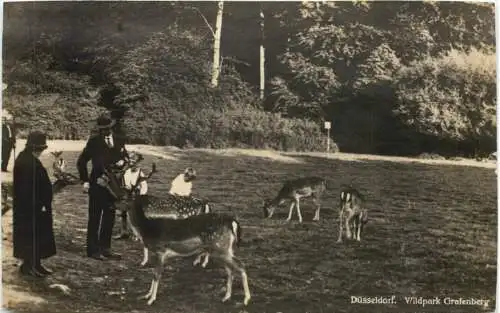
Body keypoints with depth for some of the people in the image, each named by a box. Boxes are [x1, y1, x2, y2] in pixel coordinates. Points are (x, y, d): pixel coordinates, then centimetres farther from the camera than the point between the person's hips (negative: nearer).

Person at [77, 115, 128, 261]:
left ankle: (105, 248, 21)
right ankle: (93, 250, 7)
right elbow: (81, 161, 0)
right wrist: (85, 180, -5)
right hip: (97, 184, -5)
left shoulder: (119, 141, 8)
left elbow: (125, 156, 18)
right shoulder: (94, 142, -4)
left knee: (109, 217, 11)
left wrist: (122, 161, -6)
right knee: (95, 218, 0)